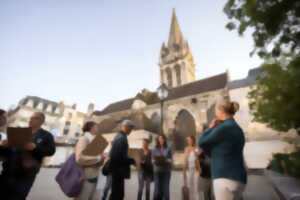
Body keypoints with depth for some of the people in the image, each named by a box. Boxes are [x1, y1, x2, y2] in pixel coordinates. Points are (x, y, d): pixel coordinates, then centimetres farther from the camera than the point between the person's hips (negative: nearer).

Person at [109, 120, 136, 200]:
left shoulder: (119, 136, 11)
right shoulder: (122, 138, -20)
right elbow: (121, 157, -24)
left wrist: (130, 160, 12)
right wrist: (132, 161, -12)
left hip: (117, 169, 10)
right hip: (118, 170, -10)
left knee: (119, 193, 17)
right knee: (117, 194, 2)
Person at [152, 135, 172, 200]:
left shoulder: (168, 149, 0)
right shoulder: (154, 150, 3)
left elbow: (171, 159, -3)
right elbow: (153, 160, 1)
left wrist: (166, 160, -22)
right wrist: (156, 160, -20)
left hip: (166, 171, 0)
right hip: (157, 171, 0)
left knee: (166, 188, -1)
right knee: (157, 188, -1)